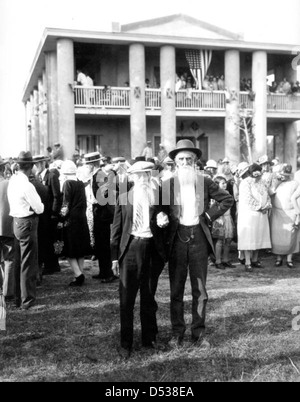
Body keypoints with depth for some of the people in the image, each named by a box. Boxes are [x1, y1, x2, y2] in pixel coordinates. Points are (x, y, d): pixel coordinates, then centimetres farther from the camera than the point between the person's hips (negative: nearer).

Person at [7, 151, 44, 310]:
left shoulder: (12, 181, 3)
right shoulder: (27, 185, -20)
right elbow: (39, 209, -14)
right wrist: (39, 204, 5)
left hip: (16, 223, 8)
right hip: (27, 224, -8)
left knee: (18, 262, 16)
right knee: (28, 264, 2)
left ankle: (18, 297, 28)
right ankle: (27, 300, 9)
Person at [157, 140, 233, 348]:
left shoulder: (205, 182, 4)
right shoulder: (167, 184, 2)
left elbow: (228, 199, 8)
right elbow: (162, 209, 7)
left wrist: (209, 215, -1)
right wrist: (162, 216, -15)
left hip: (199, 237, 0)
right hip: (177, 238, 0)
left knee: (200, 289, 7)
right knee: (176, 290, 6)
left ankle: (199, 333, 18)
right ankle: (177, 333, 17)